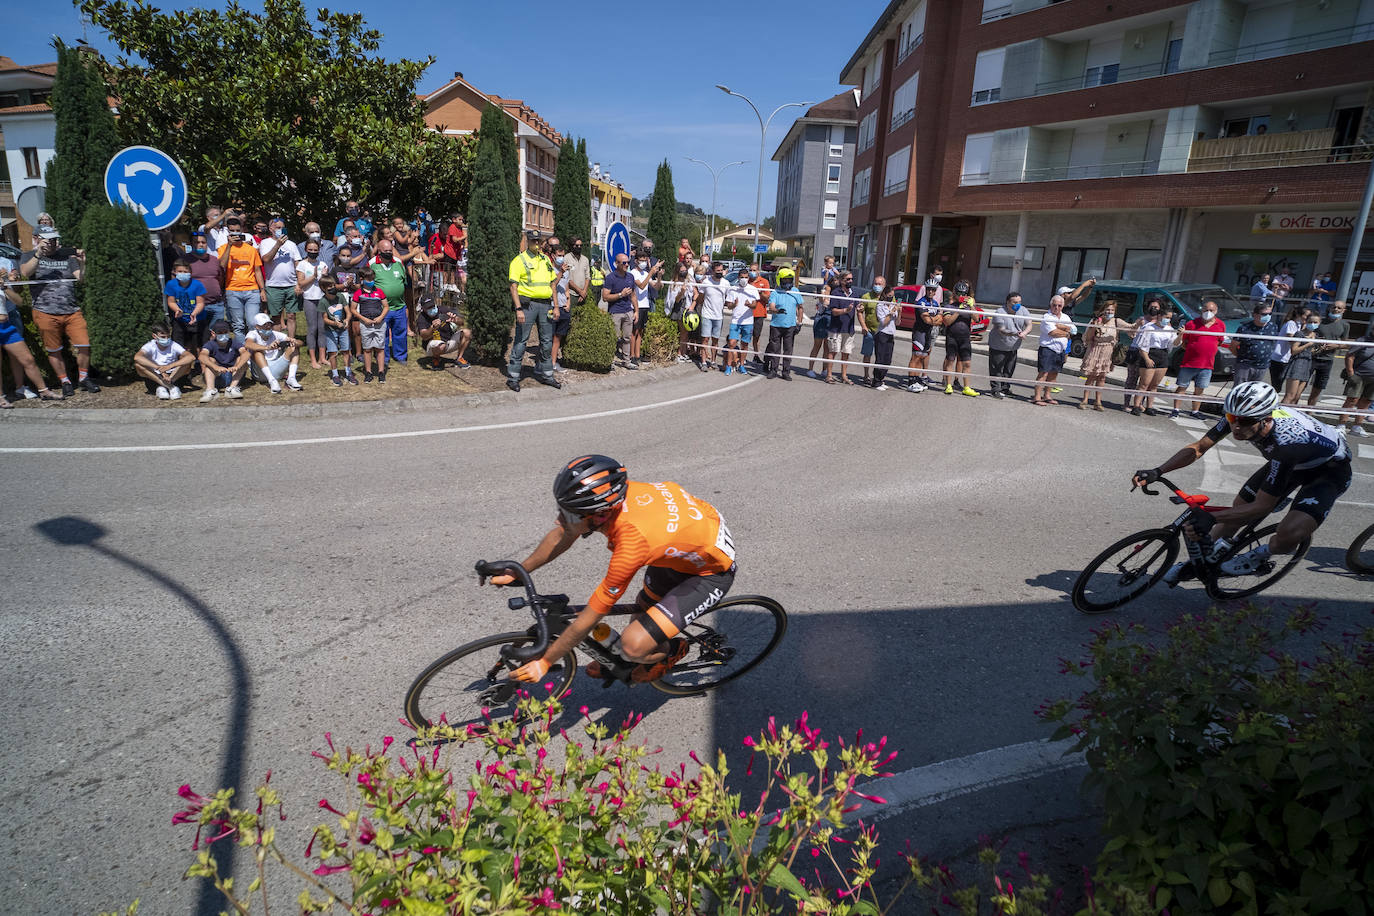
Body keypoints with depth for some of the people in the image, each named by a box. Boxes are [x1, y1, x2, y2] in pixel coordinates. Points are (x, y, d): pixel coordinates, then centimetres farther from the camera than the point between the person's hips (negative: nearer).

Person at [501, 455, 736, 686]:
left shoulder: (632, 541, -37)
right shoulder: (606, 496, -19)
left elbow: (589, 618, -25)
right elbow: (561, 536, 2)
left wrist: (543, 662, -14)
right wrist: (516, 572, 6)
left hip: (712, 571, -8)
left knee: (633, 646, -16)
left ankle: (671, 650, 16)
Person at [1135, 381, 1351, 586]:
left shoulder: (1284, 443, -42)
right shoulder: (1239, 416, -27)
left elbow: (1262, 507, -36)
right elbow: (1198, 448, -14)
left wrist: (1211, 518, -47)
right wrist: (1157, 472, -28)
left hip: (1330, 468, -6)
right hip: (1289, 463, 6)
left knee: (1290, 533, -27)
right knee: (1237, 510, 3)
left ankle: (1261, 555, 7)